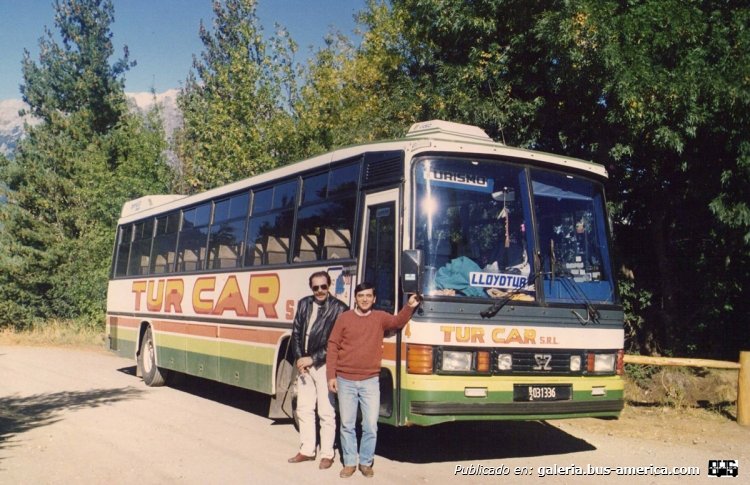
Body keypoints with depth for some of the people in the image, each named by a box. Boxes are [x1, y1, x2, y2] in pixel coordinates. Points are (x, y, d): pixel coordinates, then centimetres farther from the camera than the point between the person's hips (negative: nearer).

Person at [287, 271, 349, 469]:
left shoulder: (339, 308, -10)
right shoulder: (304, 304, 7)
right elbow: (296, 333, 9)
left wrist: (311, 359, -13)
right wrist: (298, 358, -4)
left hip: (325, 366, -6)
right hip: (304, 364, 6)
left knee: (326, 412, 0)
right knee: (304, 409, 13)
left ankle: (327, 454, 12)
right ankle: (307, 450, 26)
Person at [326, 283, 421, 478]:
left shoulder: (380, 317, 5)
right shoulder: (344, 318, 2)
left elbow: (397, 322, -14)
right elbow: (333, 347, 2)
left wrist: (409, 306, -32)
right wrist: (331, 376, -3)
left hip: (370, 381, 0)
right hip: (345, 381, 0)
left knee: (371, 426, 1)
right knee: (347, 425, 8)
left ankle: (366, 463, 18)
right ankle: (349, 463, 21)